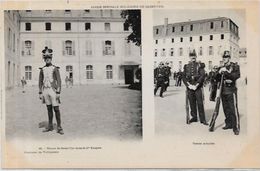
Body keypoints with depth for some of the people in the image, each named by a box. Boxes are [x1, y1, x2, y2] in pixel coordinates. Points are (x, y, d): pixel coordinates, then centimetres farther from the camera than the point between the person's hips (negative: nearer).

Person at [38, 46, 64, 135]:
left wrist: (58, 93, -16)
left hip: (53, 90, -4)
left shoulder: (55, 69, -5)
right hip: (45, 91, 4)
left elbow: (59, 81, -8)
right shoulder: (42, 69, 8)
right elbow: (40, 82, 10)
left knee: (56, 108, -6)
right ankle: (50, 126, 19)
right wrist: (40, 93, 4)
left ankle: (59, 127, -1)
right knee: (49, 108, 10)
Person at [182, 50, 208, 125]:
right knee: (192, 103, 8)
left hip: (198, 87, -3)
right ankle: (194, 117, 19)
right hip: (189, 87, 3)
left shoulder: (200, 65, 1)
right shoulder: (186, 66, 10)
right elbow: (183, 77, 5)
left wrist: (196, 85, -12)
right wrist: (188, 85, -8)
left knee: (200, 103, -4)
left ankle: (202, 119, 1)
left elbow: (202, 76, -6)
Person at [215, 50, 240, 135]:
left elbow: (237, 76, -16)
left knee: (233, 109, -10)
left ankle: (236, 127, -8)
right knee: (226, 109, 10)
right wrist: (219, 73, -8)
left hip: (231, 91, -5)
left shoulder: (235, 66, 0)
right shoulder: (221, 68, 15)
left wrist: (226, 72, -22)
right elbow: (217, 79, 11)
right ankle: (229, 124, 21)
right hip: (223, 91, 5)